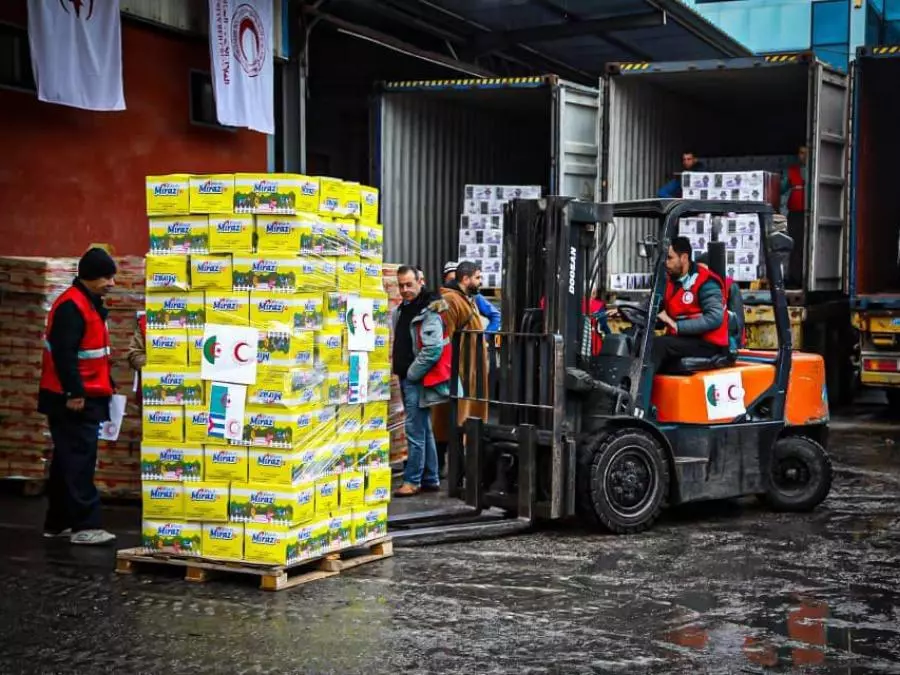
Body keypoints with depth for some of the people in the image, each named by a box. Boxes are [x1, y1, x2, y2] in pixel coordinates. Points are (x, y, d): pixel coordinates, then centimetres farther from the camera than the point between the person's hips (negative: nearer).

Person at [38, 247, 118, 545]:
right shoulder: (71, 306, -17)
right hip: (71, 400, -10)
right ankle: (85, 526, -9)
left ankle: (58, 522, 20)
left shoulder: (90, 304, 15)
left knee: (68, 460, 13)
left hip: (86, 396, 10)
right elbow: (64, 353, -24)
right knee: (79, 460, -10)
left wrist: (107, 385, 19)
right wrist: (74, 392, -25)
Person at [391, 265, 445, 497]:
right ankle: (431, 479, 21)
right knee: (424, 430, 14)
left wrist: (412, 373, -15)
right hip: (406, 378, 10)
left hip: (418, 380, -10)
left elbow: (433, 349, -22)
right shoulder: (401, 310, 15)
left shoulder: (429, 311, -14)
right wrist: (398, 368, 15)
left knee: (415, 430, -6)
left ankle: (412, 480, -1)